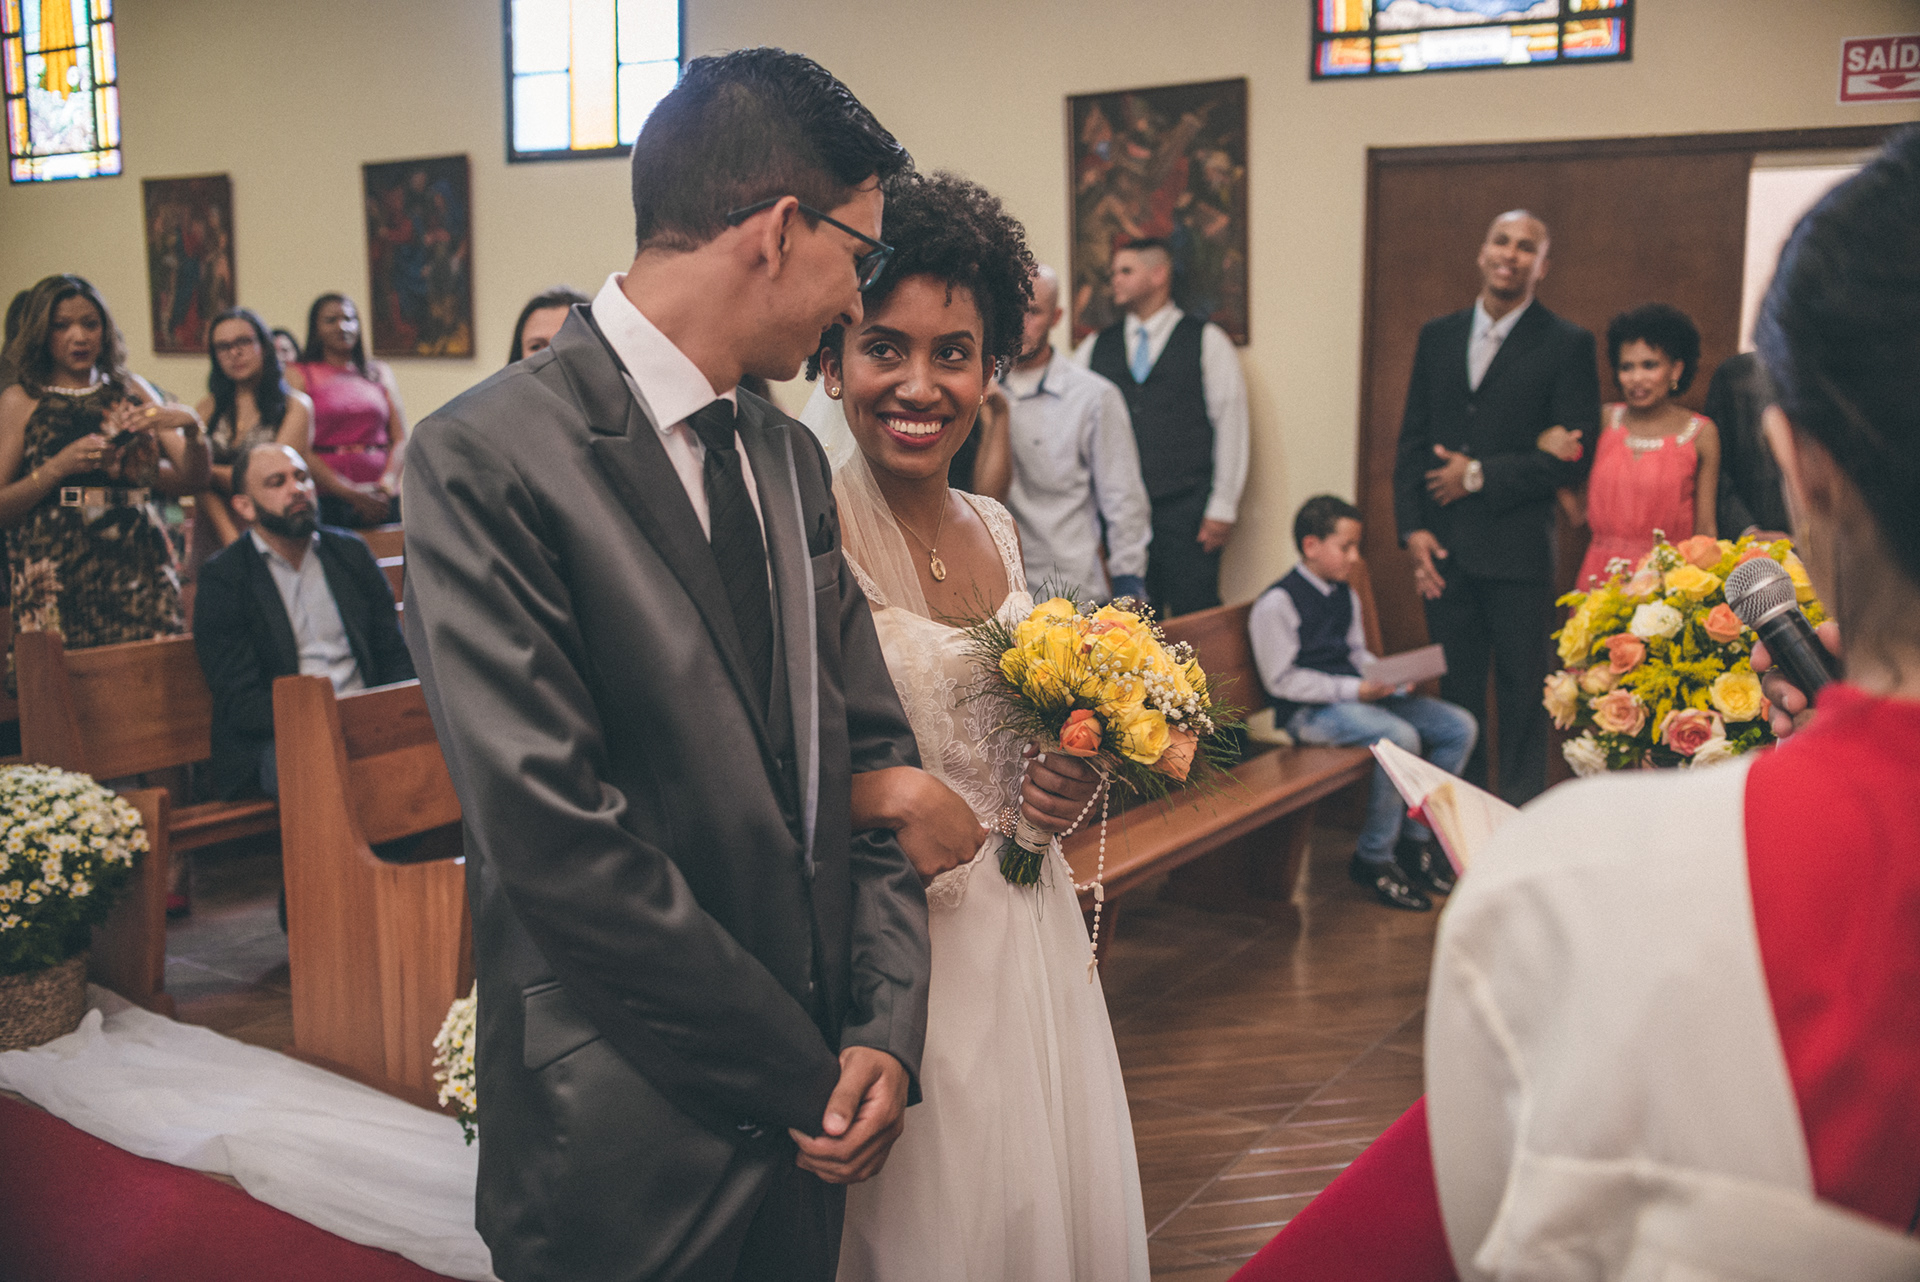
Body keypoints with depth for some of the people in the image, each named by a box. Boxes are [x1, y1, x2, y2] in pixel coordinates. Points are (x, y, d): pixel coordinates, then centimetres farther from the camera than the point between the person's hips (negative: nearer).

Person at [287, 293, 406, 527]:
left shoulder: (381, 372, 16)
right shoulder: (298, 374, 6)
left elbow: (401, 439, 10)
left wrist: (386, 485, -8)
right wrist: (350, 492, -12)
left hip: (381, 500, 3)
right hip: (326, 498, -2)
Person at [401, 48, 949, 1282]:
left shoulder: (790, 456, 7)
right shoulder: (487, 456, -16)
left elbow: (867, 751, 8)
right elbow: (555, 838, -21)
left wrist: (886, 1029, -5)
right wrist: (807, 1075, -14)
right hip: (629, 1145, -6)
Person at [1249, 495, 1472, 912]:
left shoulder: (1346, 597, 16)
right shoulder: (1276, 604, -11)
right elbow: (1282, 679, -14)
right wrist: (1352, 690, -19)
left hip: (1356, 696, 9)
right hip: (1308, 711, -9)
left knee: (1460, 727, -2)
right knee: (1400, 737, -32)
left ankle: (1415, 838, 8)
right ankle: (1373, 858, -15)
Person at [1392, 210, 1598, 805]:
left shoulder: (1567, 344, -1)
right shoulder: (1437, 336, 12)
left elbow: (1574, 455, -7)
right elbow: (1412, 439, 11)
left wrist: (1481, 475, -10)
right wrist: (1412, 528, 0)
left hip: (1517, 549, -3)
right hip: (1443, 549, 3)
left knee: (1522, 693, 3)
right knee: (1457, 692, 9)